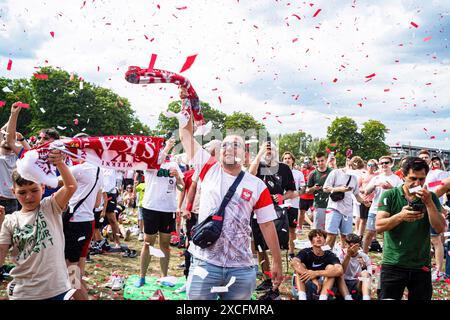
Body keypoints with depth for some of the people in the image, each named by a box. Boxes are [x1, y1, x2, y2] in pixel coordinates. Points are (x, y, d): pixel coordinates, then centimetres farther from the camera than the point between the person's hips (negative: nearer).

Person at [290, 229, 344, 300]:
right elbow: (293, 262, -32)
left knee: (330, 267, -17)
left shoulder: (329, 255, -7)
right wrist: (313, 279, -37)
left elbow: (340, 271, -27)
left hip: (322, 289, 1)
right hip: (303, 287, -1)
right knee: (299, 266, -21)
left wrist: (316, 273, -33)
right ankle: (302, 297, -38)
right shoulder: (306, 252, -9)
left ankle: (323, 298, -32)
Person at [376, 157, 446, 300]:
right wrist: (400, 216, -28)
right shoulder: (390, 195, -3)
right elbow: (378, 226, -11)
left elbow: (440, 228, -6)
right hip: (393, 264, -2)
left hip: (421, 266, 2)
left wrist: (428, 202, -17)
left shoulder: (431, 198, 3)